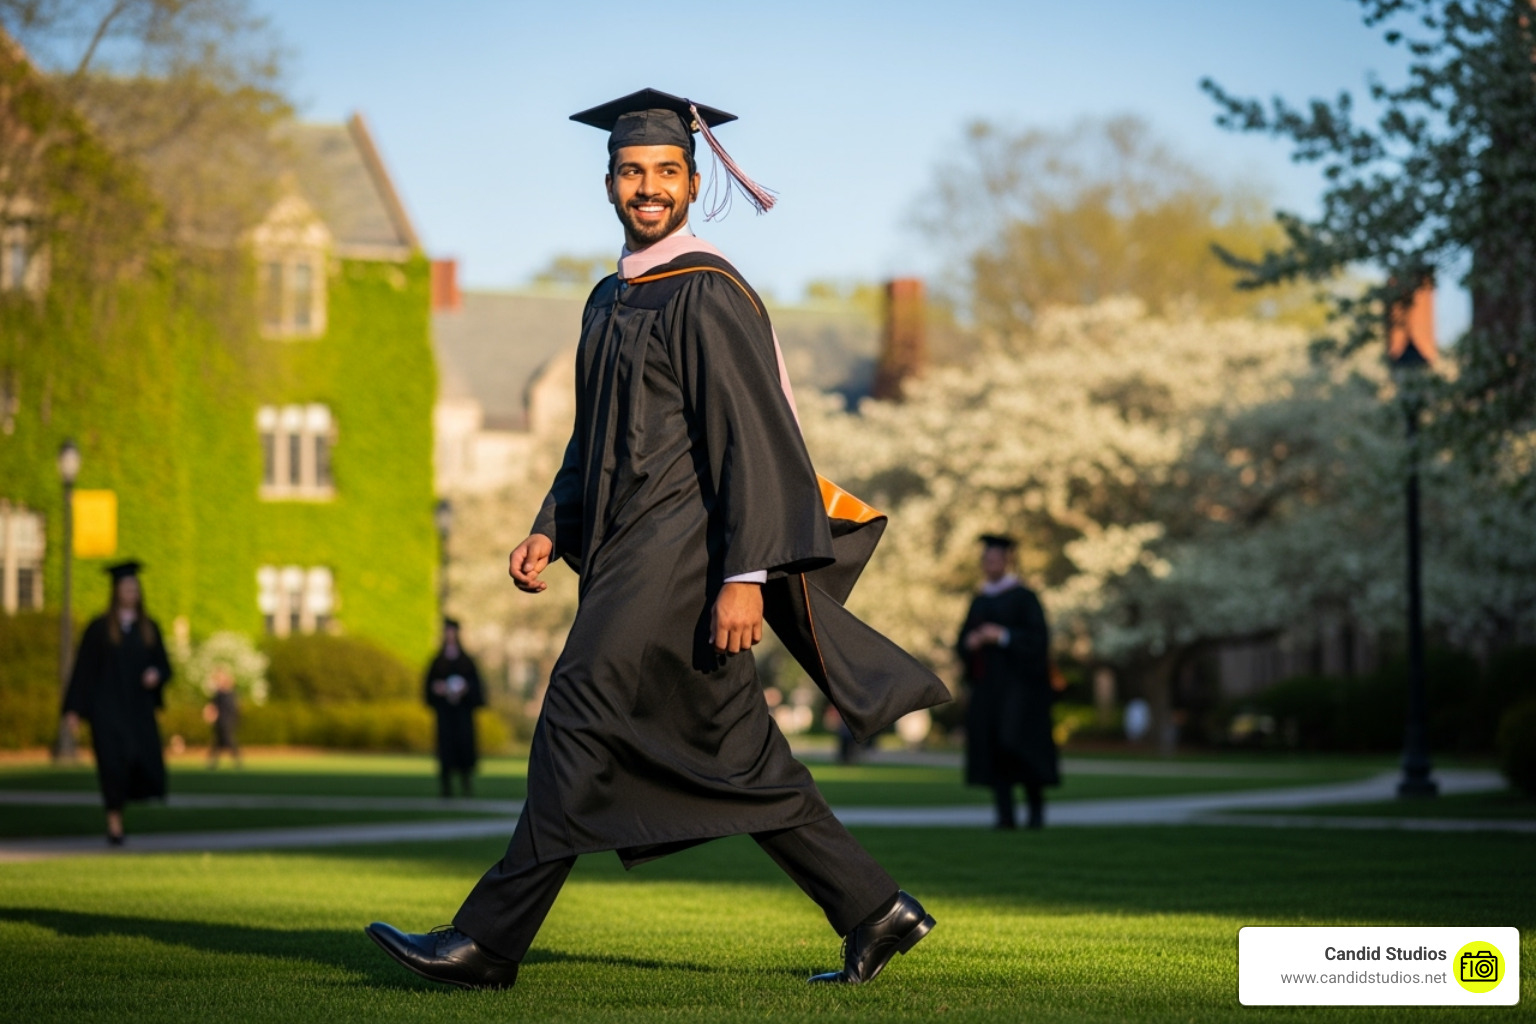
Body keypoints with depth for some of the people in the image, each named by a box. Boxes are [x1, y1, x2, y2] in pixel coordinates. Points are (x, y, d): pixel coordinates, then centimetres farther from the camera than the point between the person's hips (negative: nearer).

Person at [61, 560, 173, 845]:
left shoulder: (149, 628, 10)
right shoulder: (99, 628, 1)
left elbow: (164, 665, 13)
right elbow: (83, 669, 0)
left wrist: (156, 675, -12)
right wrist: (73, 709, -5)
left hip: (139, 708, 3)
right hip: (107, 707, -3)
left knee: (147, 764, -12)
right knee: (113, 763, -13)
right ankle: (114, 822, -1)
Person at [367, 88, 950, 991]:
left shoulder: (706, 296, -10)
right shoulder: (612, 300, 17)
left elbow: (750, 440, -16)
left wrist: (745, 576, -21)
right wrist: (553, 530, 12)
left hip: (679, 554, -9)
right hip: (633, 548, 9)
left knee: (580, 723, -9)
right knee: (738, 755, 9)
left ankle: (491, 940, -6)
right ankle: (875, 910, 14)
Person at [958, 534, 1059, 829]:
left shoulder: (1024, 597, -3)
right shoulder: (979, 601, 15)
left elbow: (1038, 639, -10)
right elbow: (963, 641, 16)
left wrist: (1003, 636, -20)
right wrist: (970, 642, -7)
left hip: (1018, 683, -6)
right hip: (987, 684, 6)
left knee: (1018, 744, -13)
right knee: (991, 747, -4)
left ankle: (1036, 804, 7)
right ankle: (1005, 813, -3)